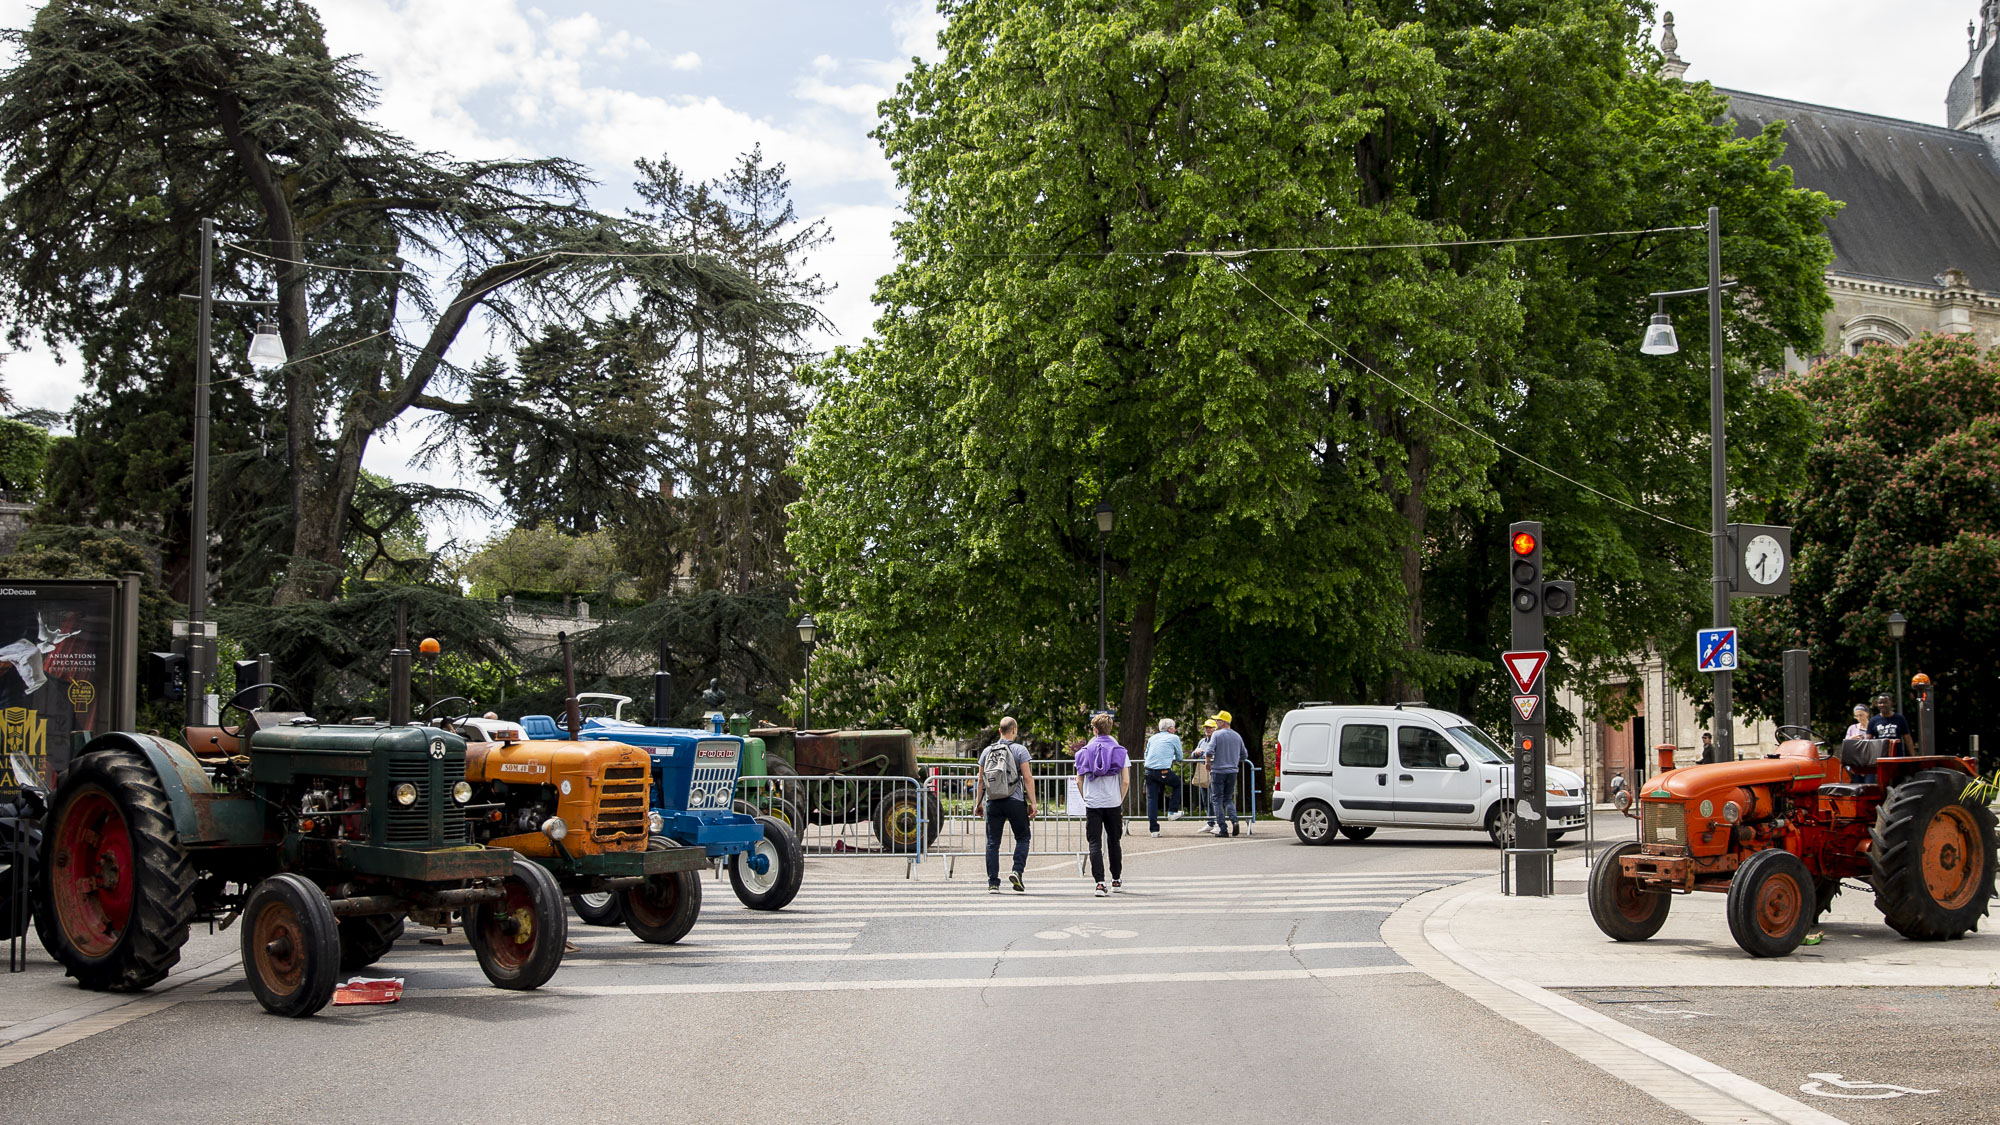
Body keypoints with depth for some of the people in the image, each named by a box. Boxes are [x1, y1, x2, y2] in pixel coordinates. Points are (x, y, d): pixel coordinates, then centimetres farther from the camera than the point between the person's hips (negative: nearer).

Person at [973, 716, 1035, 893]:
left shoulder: (987, 751, 9)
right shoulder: (1019, 750, -3)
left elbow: (980, 780, 11)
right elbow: (1028, 777, -7)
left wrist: (978, 802, 19)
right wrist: (1032, 802, -5)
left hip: (993, 803, 3)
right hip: (1015, 801, -3)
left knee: (992, 842, 5)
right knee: (1022, 838, 10)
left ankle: (993, 883, 2)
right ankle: (1017, 871, -9)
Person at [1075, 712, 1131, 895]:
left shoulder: (1085, 751, 3)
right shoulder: (1119, 751, 1)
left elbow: (1079, 781, 2)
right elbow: (1126, 781, -4)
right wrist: (1120, 800, 8)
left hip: (1092, 804, -1)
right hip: (1113, 803, 1)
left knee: (1095, 844, -2)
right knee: (1114, 841, 16)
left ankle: (1100, 883, -14)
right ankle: (1116, 880, 25)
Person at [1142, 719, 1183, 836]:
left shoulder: (1152, 738, 20)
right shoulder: (1174, 738, 7)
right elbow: (1179, 757, 13)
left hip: (1149, 770, 4)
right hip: (1164, 771, -4)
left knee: (1151, 799, 7)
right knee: (1178, 784, 24)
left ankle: (1154, 829, 4)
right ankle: (1172, 811, 21)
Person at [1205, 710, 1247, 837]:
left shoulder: (1217, 735, -7)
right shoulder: (1237, 736, 10)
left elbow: (1210, 751, -17)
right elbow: (1244, 755, 14)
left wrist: (1208, 763, 0)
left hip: (1218, 771, -5)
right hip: (1232, 772, 5)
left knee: (1217, 800, 2)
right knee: (1228, 799, 15)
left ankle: (1222, 829, -4)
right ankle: (1234, 821, -9)